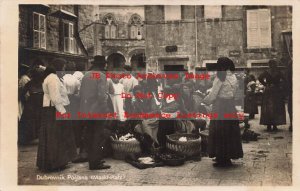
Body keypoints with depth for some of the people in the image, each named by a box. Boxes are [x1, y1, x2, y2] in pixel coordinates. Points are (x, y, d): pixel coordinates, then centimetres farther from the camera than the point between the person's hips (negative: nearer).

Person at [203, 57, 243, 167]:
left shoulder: (220, 77, -12)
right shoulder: (233, 77, 7)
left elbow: (212, 95, -12)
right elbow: (233, 93, 10)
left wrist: (204, 101, 7)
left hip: (220, 108, -7)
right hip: (231, 107, 7)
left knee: (219, 133, 3)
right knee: (230, 132, 13)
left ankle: (221, 159, 8)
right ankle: (228, 156, 23)